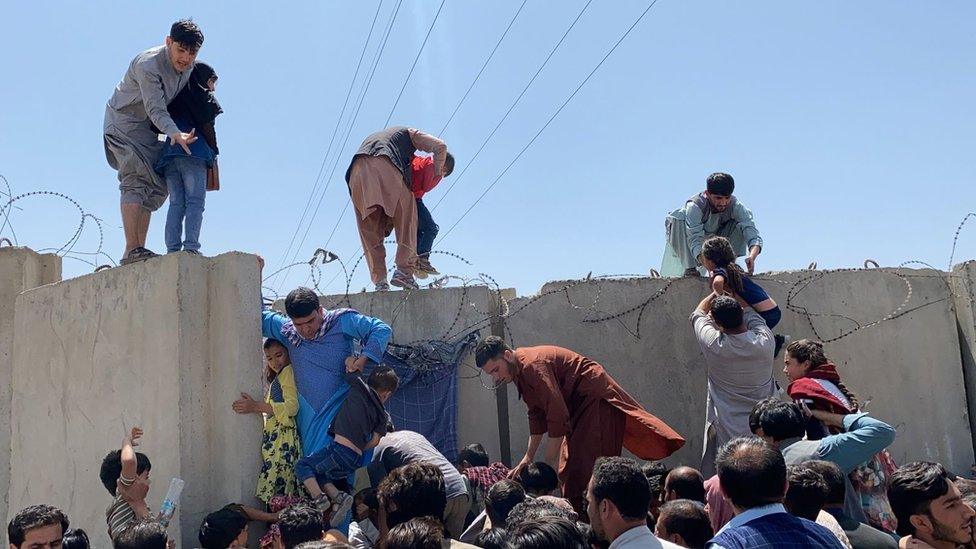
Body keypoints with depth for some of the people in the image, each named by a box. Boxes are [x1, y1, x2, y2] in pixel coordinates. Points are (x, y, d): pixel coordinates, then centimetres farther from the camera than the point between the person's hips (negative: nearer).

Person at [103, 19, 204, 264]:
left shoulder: (189, 65, -5)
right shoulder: (147, 65, -28)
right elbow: (156, 110, -33)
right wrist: (175, 133, -49)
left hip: (147, 128, 8)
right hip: (123, 121, -8)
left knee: (157, 187, 4)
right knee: (136, 181, -20)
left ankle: (139, 249, 6)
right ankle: (131, 250, -24)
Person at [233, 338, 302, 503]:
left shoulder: (287, 371, -4)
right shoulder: (277, 377, 27)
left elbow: (292, 406, -17)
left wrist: (257, 406, -21)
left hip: (282, 435, -9)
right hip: (273, 435, 9)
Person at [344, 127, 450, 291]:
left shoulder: (371, 137, 44)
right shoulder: (408, 133, 31)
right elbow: (440, 146, 18)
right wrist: (437, 173, 32)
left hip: (356, 172, 5)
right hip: (385, 168, -4)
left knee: (370, 231, 7)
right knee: (406, 218, 4)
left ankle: (379, 280, -1)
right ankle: (404, 270, -10)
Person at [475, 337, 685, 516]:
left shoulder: (533, 365, -25)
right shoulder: (519, 369, 6)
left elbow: (558, 416, -27)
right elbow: (537, 414, 13)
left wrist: (549, 465, -22)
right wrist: (528, 458, 11)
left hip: (595, 398, -11)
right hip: (579, 404, 11)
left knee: (583, 468, -15)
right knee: (568, 472, 11)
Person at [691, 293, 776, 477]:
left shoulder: (713, 345, -16)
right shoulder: (764, 341, -11)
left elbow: (698, 314, 5)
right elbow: (752, 315, 12)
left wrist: (716, 292, 22)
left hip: (726, 430, -3)